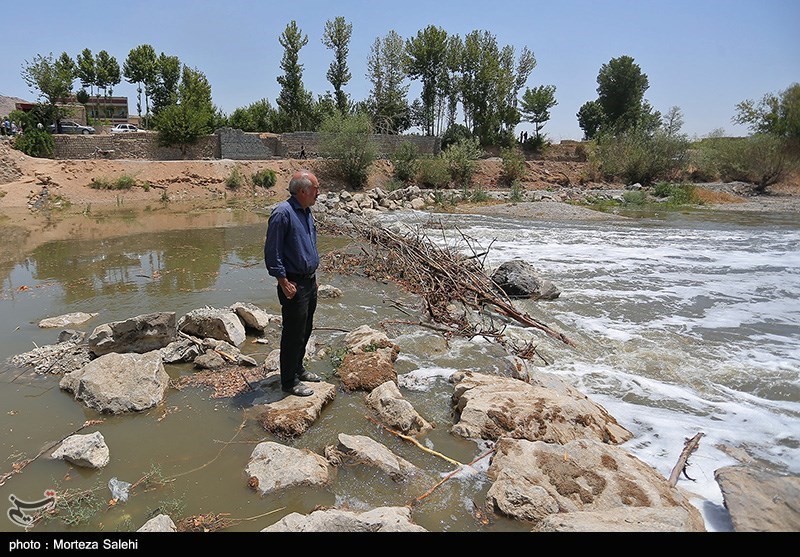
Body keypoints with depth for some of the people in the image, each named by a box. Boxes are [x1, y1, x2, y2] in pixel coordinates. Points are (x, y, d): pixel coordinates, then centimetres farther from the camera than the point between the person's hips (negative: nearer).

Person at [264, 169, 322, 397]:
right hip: (294, 285, -9)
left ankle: (298, 369, 36)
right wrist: (284, 282, -19)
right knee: (293, 333, 0)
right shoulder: (283, 213, -19)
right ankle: (289, 382, 13)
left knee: (306, 329, 19)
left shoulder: (306, 211, 11)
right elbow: (272, 252, -19)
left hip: (310, 281, 9)